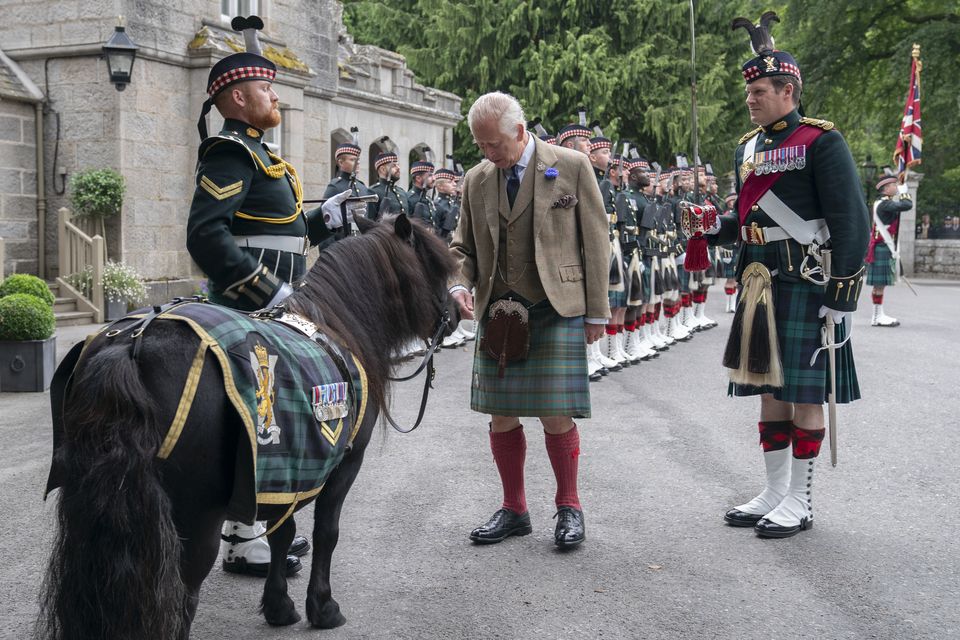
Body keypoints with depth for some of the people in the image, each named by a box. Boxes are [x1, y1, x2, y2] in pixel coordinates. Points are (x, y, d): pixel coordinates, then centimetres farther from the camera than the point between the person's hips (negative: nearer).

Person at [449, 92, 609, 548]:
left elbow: (595, 240, 0)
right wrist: (459, 284, -5)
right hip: (498, 311, 4)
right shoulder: (476, 180, 10)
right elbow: (463, 246, 17)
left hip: (556, 309, -4)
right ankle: (514, 510, 22)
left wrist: (596, 311, -2)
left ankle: (568, 506, 17)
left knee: (555, 414, -4)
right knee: (500, 415, 6)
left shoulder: (572, 166, -1)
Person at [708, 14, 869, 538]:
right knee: (768, 388, 12)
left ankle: (800, 501, 10)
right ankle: (775, 492, 22)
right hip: (758, 285, 7)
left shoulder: (821, 142, -7)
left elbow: (851, 221, -11)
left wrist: (841, 296, -16)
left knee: (805, 392, 0)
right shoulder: (748, 148, 15)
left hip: (805, 284, -7)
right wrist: (716, 229, 1)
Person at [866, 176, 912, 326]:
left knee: (880, 284, 10)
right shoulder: (884, 204, -15)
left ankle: (878, 315, 14)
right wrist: (904, 191, -7)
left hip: (884, 248, 10)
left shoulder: (882, 203, 18)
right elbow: (907, 205, -24)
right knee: (880, 283, -8)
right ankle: (878, 317, -6)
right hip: (883, 248, -10)